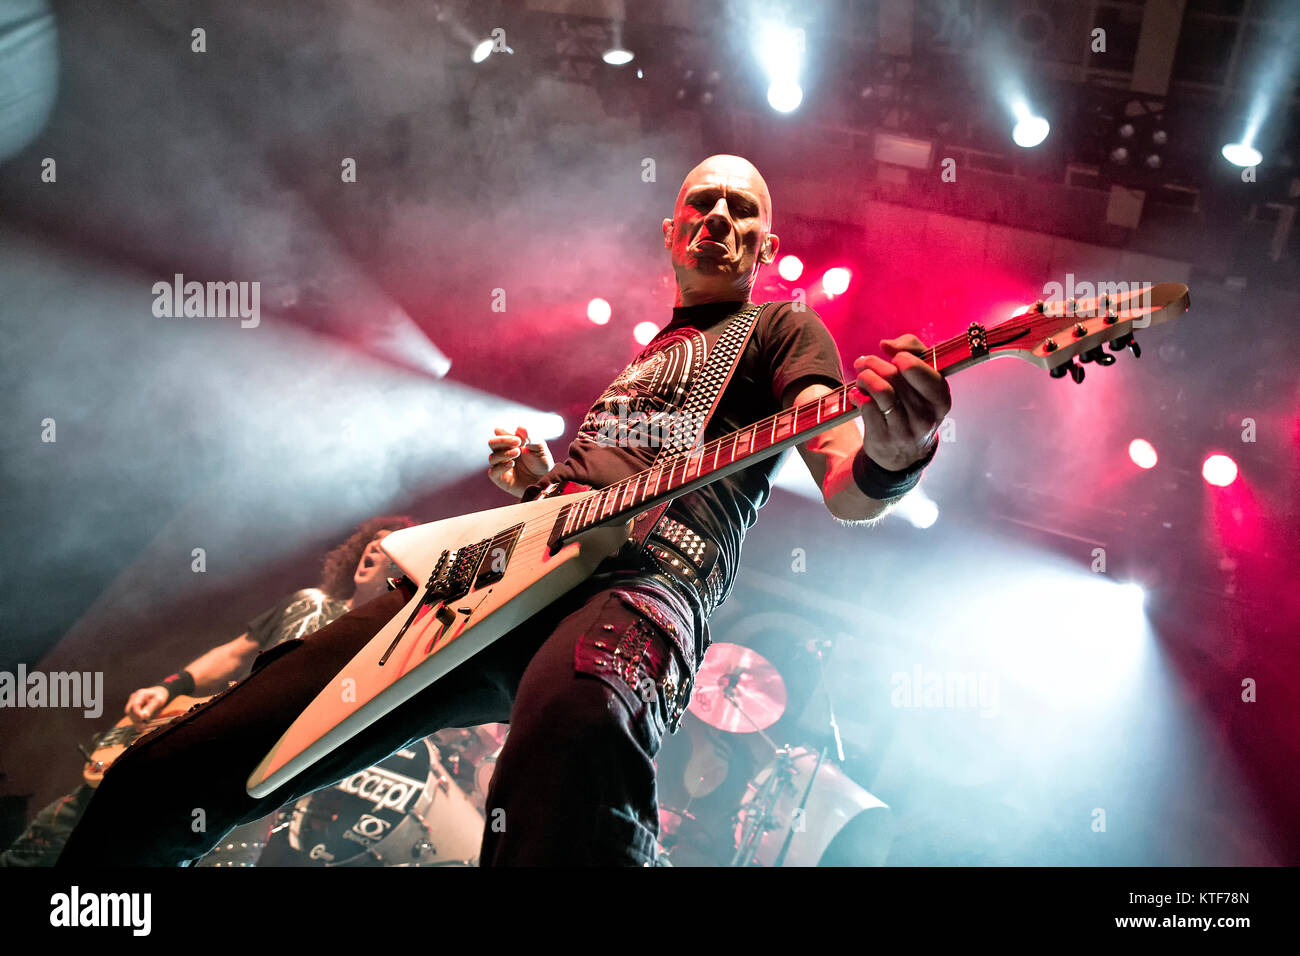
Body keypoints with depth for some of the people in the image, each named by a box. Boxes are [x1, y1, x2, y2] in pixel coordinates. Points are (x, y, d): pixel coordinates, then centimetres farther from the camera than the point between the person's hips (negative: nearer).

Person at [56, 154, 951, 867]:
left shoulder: (783, 329, 13)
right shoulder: (638, 351, 32)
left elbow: (848, 490, -4)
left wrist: (894, 456, -29)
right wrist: (534, 475, 15)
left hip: (643, 580, -6)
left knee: (579, 721, -47)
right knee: (164, 775, -2)